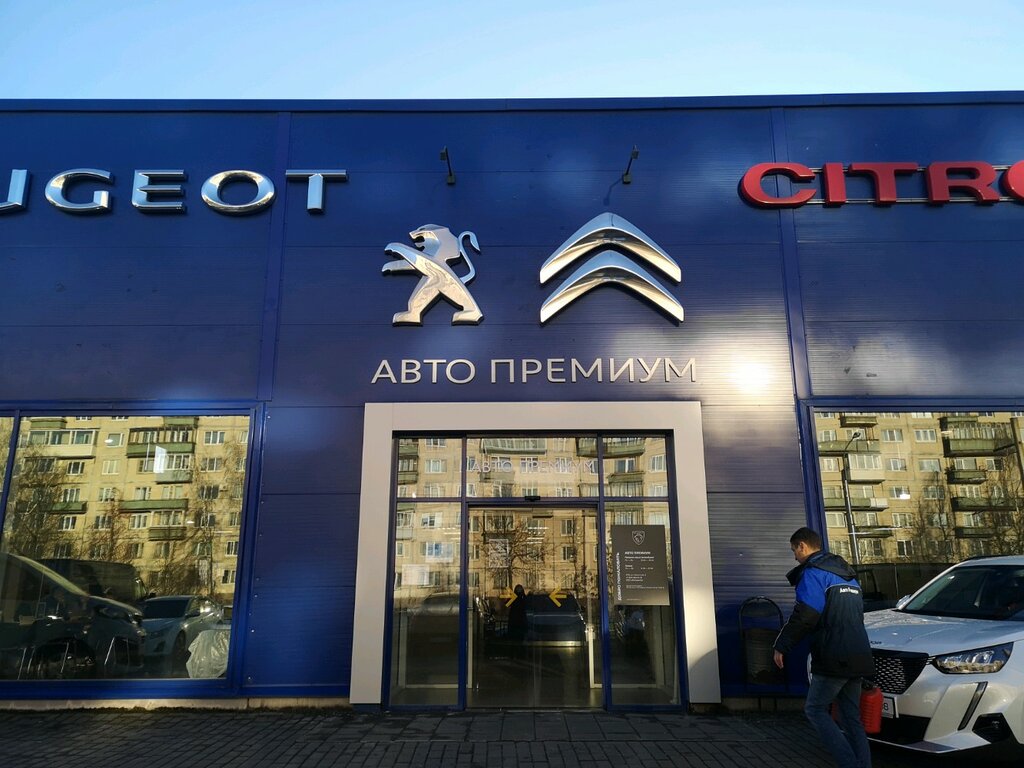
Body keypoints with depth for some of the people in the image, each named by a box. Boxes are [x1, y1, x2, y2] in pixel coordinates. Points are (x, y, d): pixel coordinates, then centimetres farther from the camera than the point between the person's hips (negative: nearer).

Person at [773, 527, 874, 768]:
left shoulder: (813, 572, -9)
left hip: (833, 658, -9)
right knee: (852, 717, 13)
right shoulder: (847, 573, 20)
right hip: (857, 657, 9)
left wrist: (782, 646, -10)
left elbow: (804, 617, -18)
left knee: (815, 709, 2)